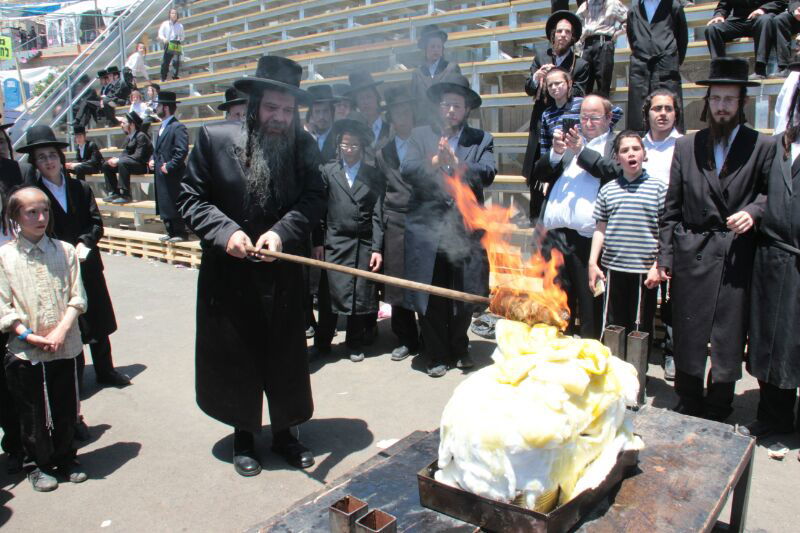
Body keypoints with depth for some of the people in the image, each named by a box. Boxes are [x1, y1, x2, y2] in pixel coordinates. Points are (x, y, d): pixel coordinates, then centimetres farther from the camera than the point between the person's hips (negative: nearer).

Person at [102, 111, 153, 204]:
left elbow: (138, 156, -24)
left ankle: (125, 195, -31)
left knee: (122, 163, -35)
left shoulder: (141, 136, -15)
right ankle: (114, 193, 3)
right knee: (106, 165, 6)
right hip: (130, 162, 9)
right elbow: (125, 153, 9)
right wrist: (116, 159, -14)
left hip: (143, 165, -9)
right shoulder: (129, 137, 12)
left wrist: (119, 160, -24)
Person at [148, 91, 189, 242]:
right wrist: (153, 159, 10)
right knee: (164, 205, 13)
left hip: (173, 175, -10)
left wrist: (169, 166, -21)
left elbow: (182, 151, -22)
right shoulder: (162, 127, 17)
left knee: (175, 205, -3)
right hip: (161, 174, 10)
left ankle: (181, 233, 6)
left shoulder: (178, 127, -14)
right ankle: (171, 232, 21)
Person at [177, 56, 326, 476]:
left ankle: (283, 432, 35)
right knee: (235, 358, 12)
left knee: (286, 358, 13)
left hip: (283, 275, 1)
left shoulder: (304, 145, -3)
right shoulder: (214, 138, -8)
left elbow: (314, 199, -5)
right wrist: (225, 232, -19)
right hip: (229, 275, -1)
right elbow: (190, 197, -4)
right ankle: (243, 435, 34)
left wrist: (281, 232, -22)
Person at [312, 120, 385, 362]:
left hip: (364, 245, 0)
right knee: (329, 295, 1)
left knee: (360, 296, 5)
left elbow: (378, 215, 3)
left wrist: (377, 248, -4)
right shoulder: (328, 171, 8)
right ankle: (322, 344, 16)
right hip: (334, 243, 0)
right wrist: (318, 242, -2)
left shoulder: (374, 176, 7)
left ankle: (355, 345, 20)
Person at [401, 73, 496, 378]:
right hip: (427, 230, 0)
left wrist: (456, 164, -23)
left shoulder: (482, 140, 10)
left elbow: (487, 173, -9)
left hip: (466, 230, 0)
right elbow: (406, 170, -5)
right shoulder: (421, 135, 12)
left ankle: (459, 349, 32)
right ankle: (437, 356, 22)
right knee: (431, 298, 5)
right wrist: (433, 162, -22)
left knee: (465, 296, 9)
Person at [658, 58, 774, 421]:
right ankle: (687, 414, 25)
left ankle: (716, 419, 20)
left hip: (737, 258, -1)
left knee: (729, 341, 4)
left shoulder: (762, 147, 3)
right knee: (688, 339, 8)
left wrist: (753, 211, -12)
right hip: (691, 257, 2)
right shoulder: (686, 147, 9)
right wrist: (665, 258, 4)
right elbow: (671, 210, 8)